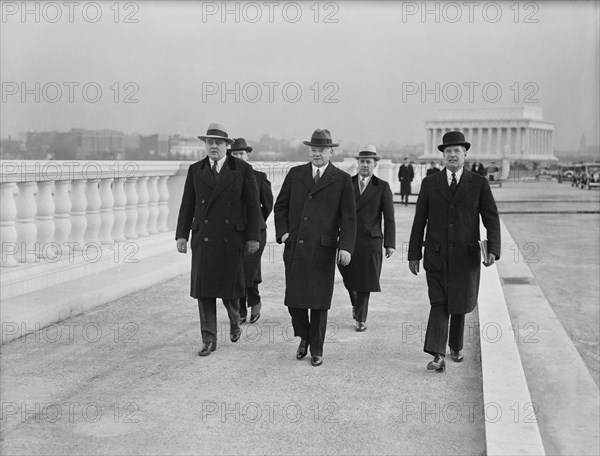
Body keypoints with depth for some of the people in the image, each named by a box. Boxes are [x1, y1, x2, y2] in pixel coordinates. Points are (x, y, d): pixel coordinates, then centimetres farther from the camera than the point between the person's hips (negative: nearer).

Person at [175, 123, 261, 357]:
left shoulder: (243, 170, 0)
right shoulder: (195, 170, 7)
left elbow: (252, 205, 1)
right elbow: (187, 205, 8)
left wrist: (253, 237, -2)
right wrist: (182, 235, 2)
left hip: (231, 238, -2)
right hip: (203, 238, 2)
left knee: (230, 288, 2)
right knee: (204, 289, 1)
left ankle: (235, 320, 34)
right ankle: (209, 340, 10)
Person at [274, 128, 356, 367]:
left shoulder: (342, 180, 2)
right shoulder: (295, 174, 10)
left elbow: (348, 217, -2)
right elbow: (280, 206, 15)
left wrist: (346, 246, -12)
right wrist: (282, 232, 0)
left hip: (323, 249, -2)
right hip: (294, 248, 3)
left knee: (319, 302, 3)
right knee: (293, 299, 5)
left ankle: (316, 349, 18)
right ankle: (304, 336, 30)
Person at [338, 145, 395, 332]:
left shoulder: (382, 187, 1)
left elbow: (389, 217, -1)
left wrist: (390, 244, -7)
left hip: (370, 240, -2)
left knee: (365, 280, 0)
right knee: (349, 277, 7)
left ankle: (360, 319, 13)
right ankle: (356, 304, 37)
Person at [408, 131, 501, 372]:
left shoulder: (479, 183, 1)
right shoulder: (430, 183, 2)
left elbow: (491, 219, -1)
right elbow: (419, 221, 4)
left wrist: (493, 250, -14)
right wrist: (414, 254, 1)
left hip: (466, 256, 1)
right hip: (436, 255, 0)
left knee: (460, 303, 12)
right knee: (439, 303, -9)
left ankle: (455, 346, 33)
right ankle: (438, 356, -14)